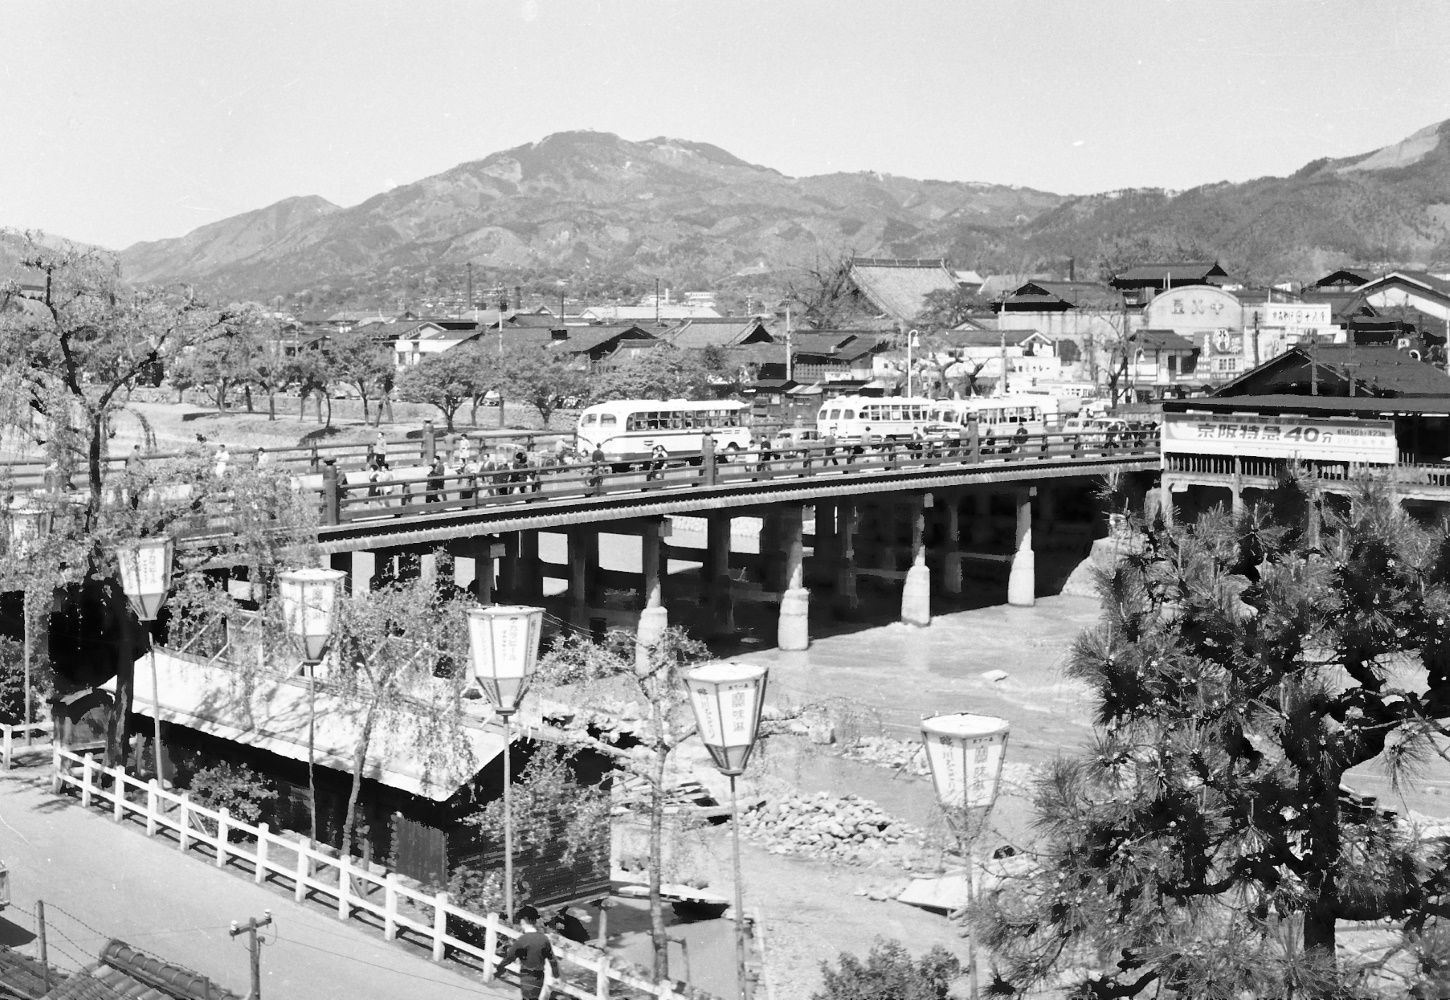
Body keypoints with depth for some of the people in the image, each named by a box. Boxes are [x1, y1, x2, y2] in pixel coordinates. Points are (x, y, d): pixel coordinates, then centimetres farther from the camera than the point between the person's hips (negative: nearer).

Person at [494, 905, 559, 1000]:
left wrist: (497, 968, 12)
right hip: (539, 978, 6)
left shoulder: (522, 940, -16)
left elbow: (509, 957, -5)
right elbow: (552, 960, 4)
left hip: (527, 980, -6)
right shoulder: (544, 939, -1)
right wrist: (556, 976, 18)